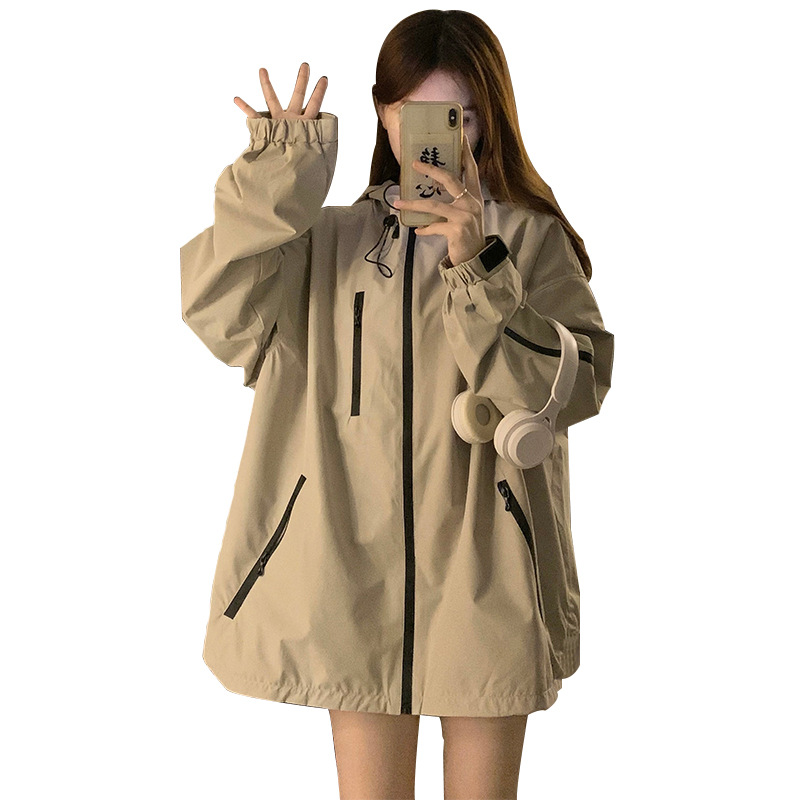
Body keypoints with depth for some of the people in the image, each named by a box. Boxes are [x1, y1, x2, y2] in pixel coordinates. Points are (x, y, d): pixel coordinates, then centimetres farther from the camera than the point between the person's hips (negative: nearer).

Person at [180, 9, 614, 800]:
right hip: (356, 567, 2)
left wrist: (475, 269, -22)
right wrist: (277, 173, -12)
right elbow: (215, 306, -8)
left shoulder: (532, 239, -1)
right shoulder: (330, 240, 6)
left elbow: (575, 386, -13)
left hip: (483, 572, -1)